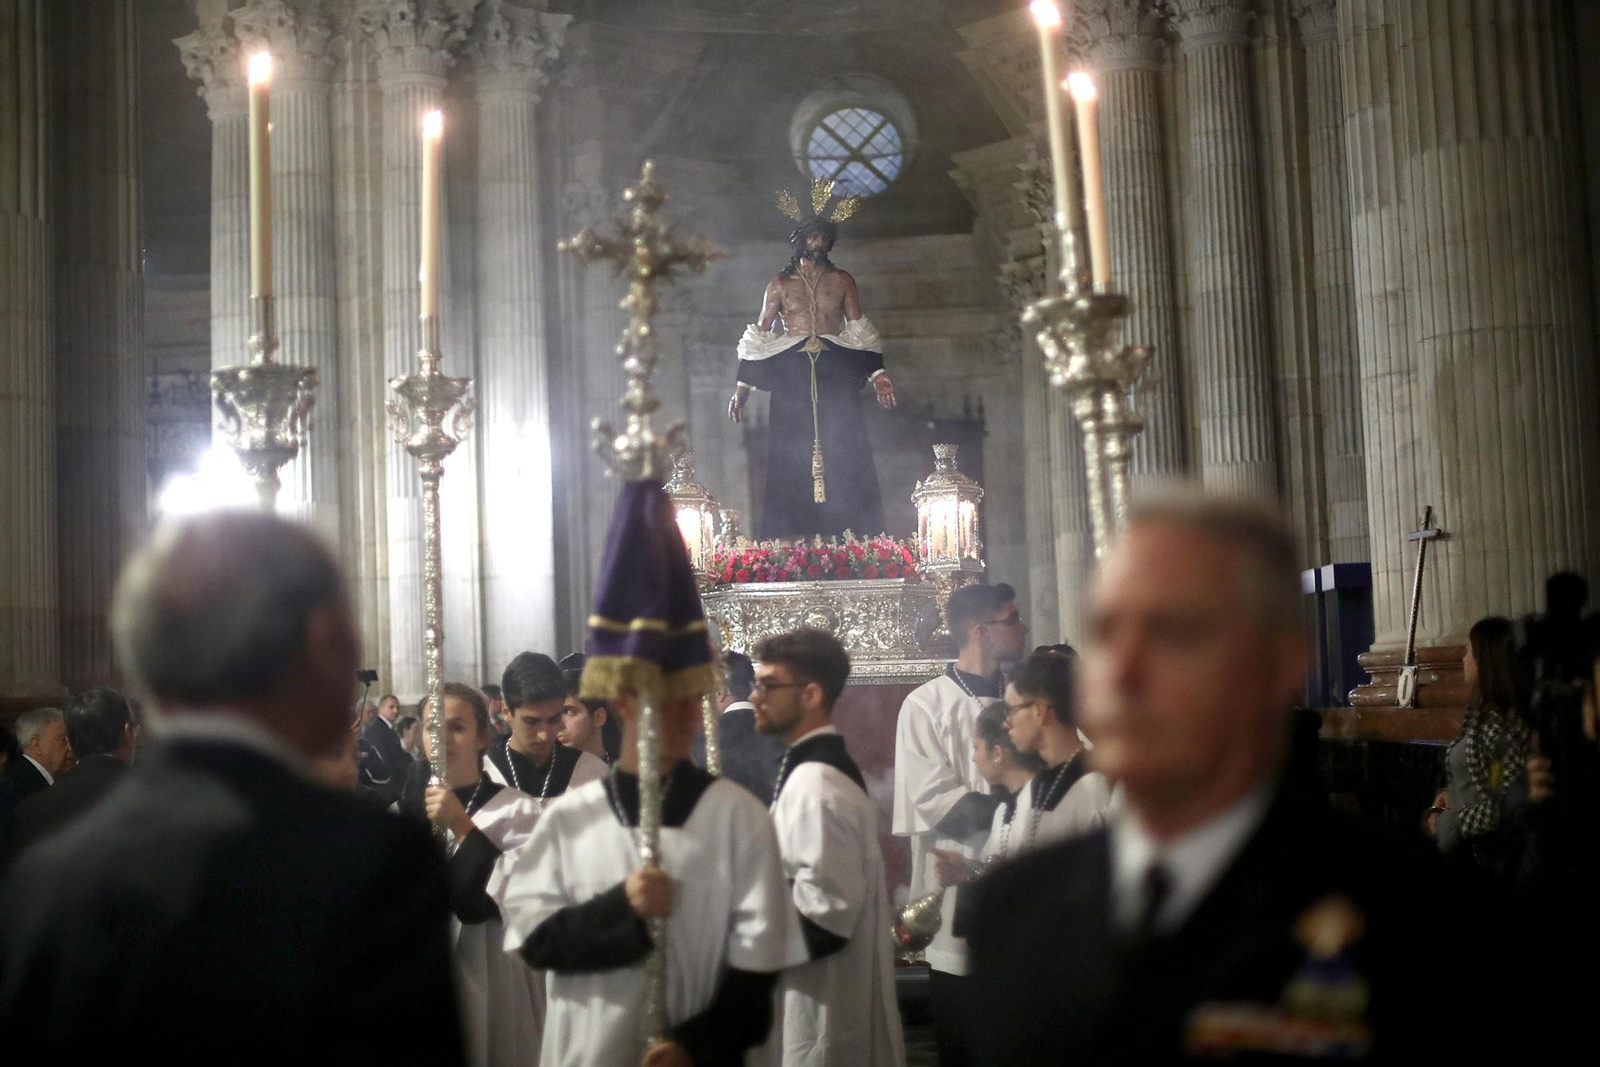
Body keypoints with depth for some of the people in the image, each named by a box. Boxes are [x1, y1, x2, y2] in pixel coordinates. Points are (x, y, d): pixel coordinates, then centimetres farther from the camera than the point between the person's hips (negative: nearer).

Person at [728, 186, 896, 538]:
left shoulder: (843, 281, 12)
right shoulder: (780, 284, 11)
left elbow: (860, 333, 8)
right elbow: (760, 336, 10)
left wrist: (877, 373, -6)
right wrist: (741, 389, 3)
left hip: (835, 377, 0)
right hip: (792, 380, 0)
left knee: (842, 463, -5)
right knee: (792, 466, -5)